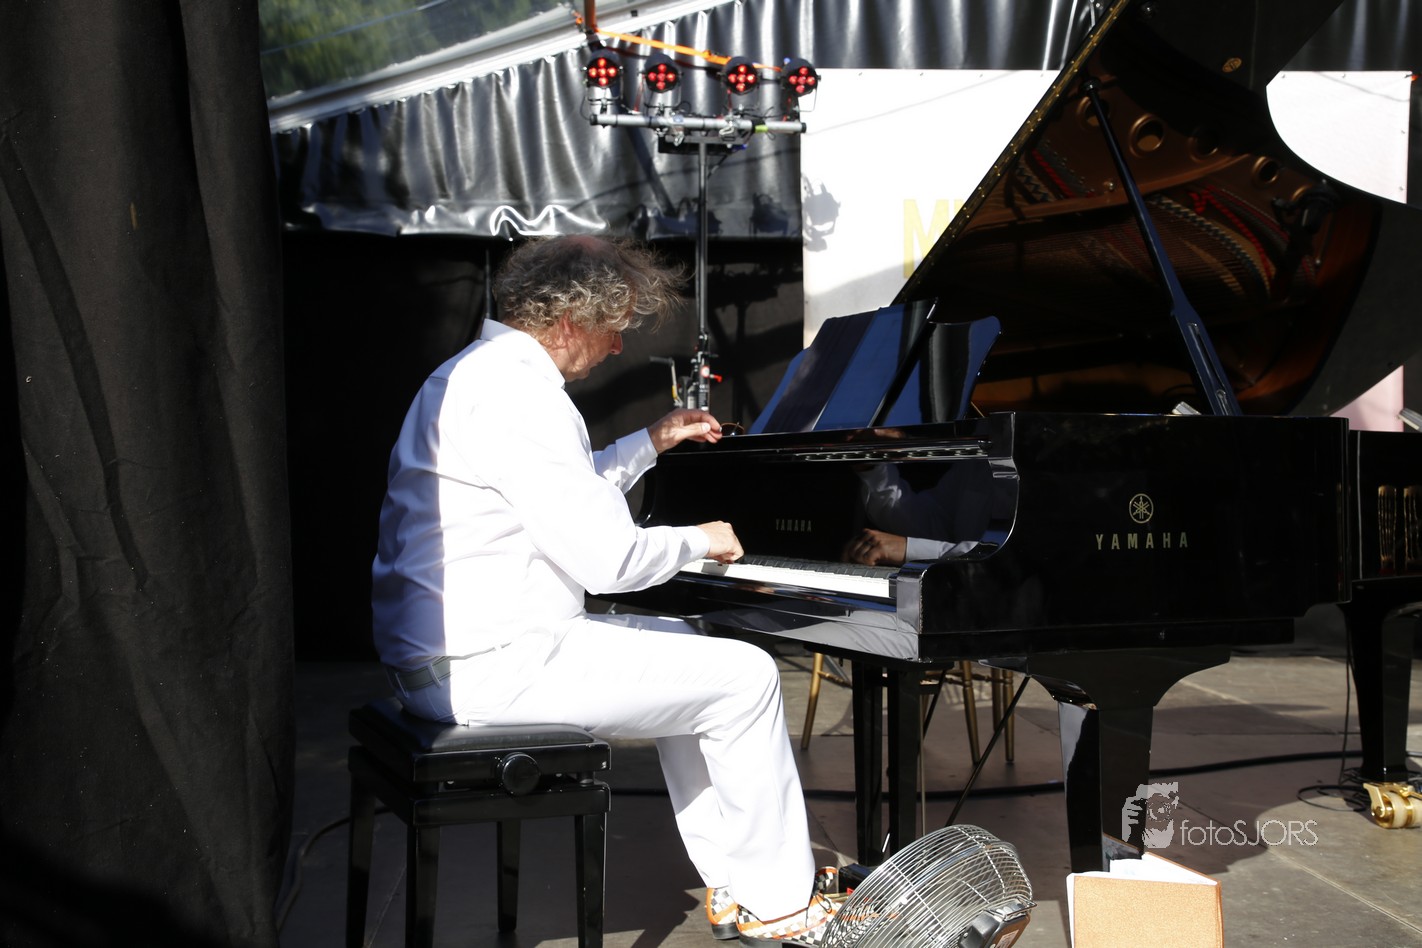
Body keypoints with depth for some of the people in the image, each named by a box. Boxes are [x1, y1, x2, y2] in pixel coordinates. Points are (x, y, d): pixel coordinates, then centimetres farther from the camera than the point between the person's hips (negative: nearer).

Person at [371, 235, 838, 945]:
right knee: (746, 677, -4)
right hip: (488, 666, -11)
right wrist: (699, 540, -3)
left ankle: (732, 885, 24)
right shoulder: (515, 393, -19)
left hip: (438, 652, 11)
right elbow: (607, 559, -22)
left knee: (679, 646, 25)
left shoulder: (485, 369, 16)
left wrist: (652, 441, 33)